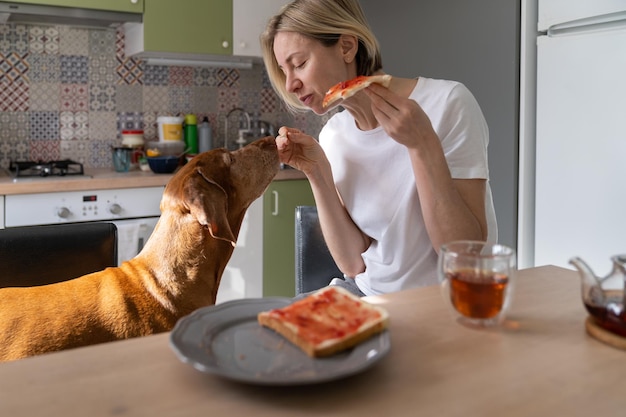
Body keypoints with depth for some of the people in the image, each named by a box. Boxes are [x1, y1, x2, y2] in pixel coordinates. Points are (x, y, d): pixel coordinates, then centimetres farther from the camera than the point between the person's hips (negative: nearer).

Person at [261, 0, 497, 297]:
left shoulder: (448, 103, -15)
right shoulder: (332, 136, 0)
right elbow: (353, 263, -3)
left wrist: (422, 144, -25)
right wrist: (318, 174, -14)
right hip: (368, 295, 5)